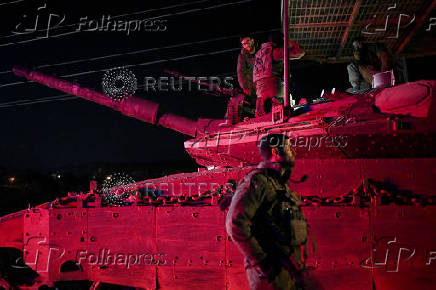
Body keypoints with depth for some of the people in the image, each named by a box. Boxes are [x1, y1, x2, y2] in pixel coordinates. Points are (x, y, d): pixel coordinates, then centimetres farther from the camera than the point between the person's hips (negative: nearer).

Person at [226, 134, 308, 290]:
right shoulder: (258, 181, -13)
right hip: (270, 271, -9)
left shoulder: (282, 185, 17)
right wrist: (260, 261, -19)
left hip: (290, 266, 9)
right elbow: (236, 223, -22)